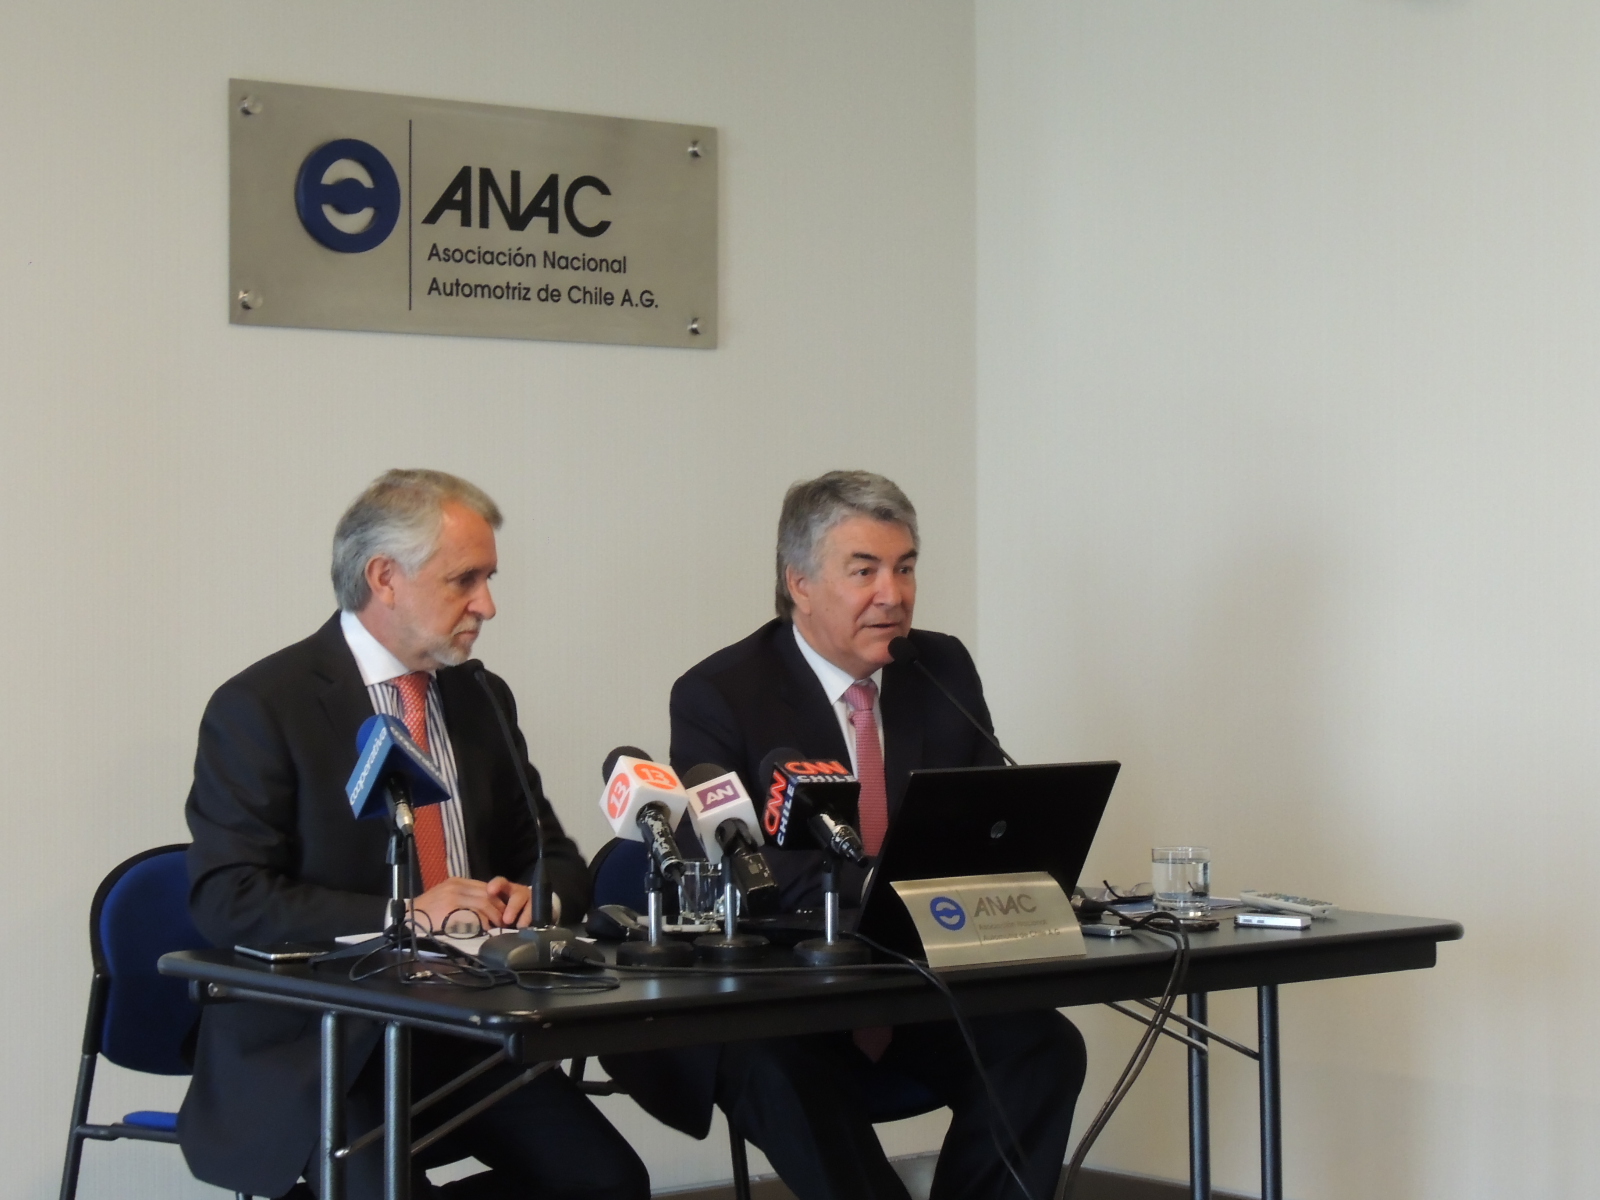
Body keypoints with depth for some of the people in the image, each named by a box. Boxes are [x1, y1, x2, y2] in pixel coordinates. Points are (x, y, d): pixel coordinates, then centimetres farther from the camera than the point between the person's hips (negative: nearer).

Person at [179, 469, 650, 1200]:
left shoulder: (481, 699, 13)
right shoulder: (260, 707, -7)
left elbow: (554, 858, 19)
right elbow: (227, 900, -15)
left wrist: (539, 893, -6)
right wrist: (402, 916, -23)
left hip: (462, 1024, 7)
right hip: (305, 1047, -7)